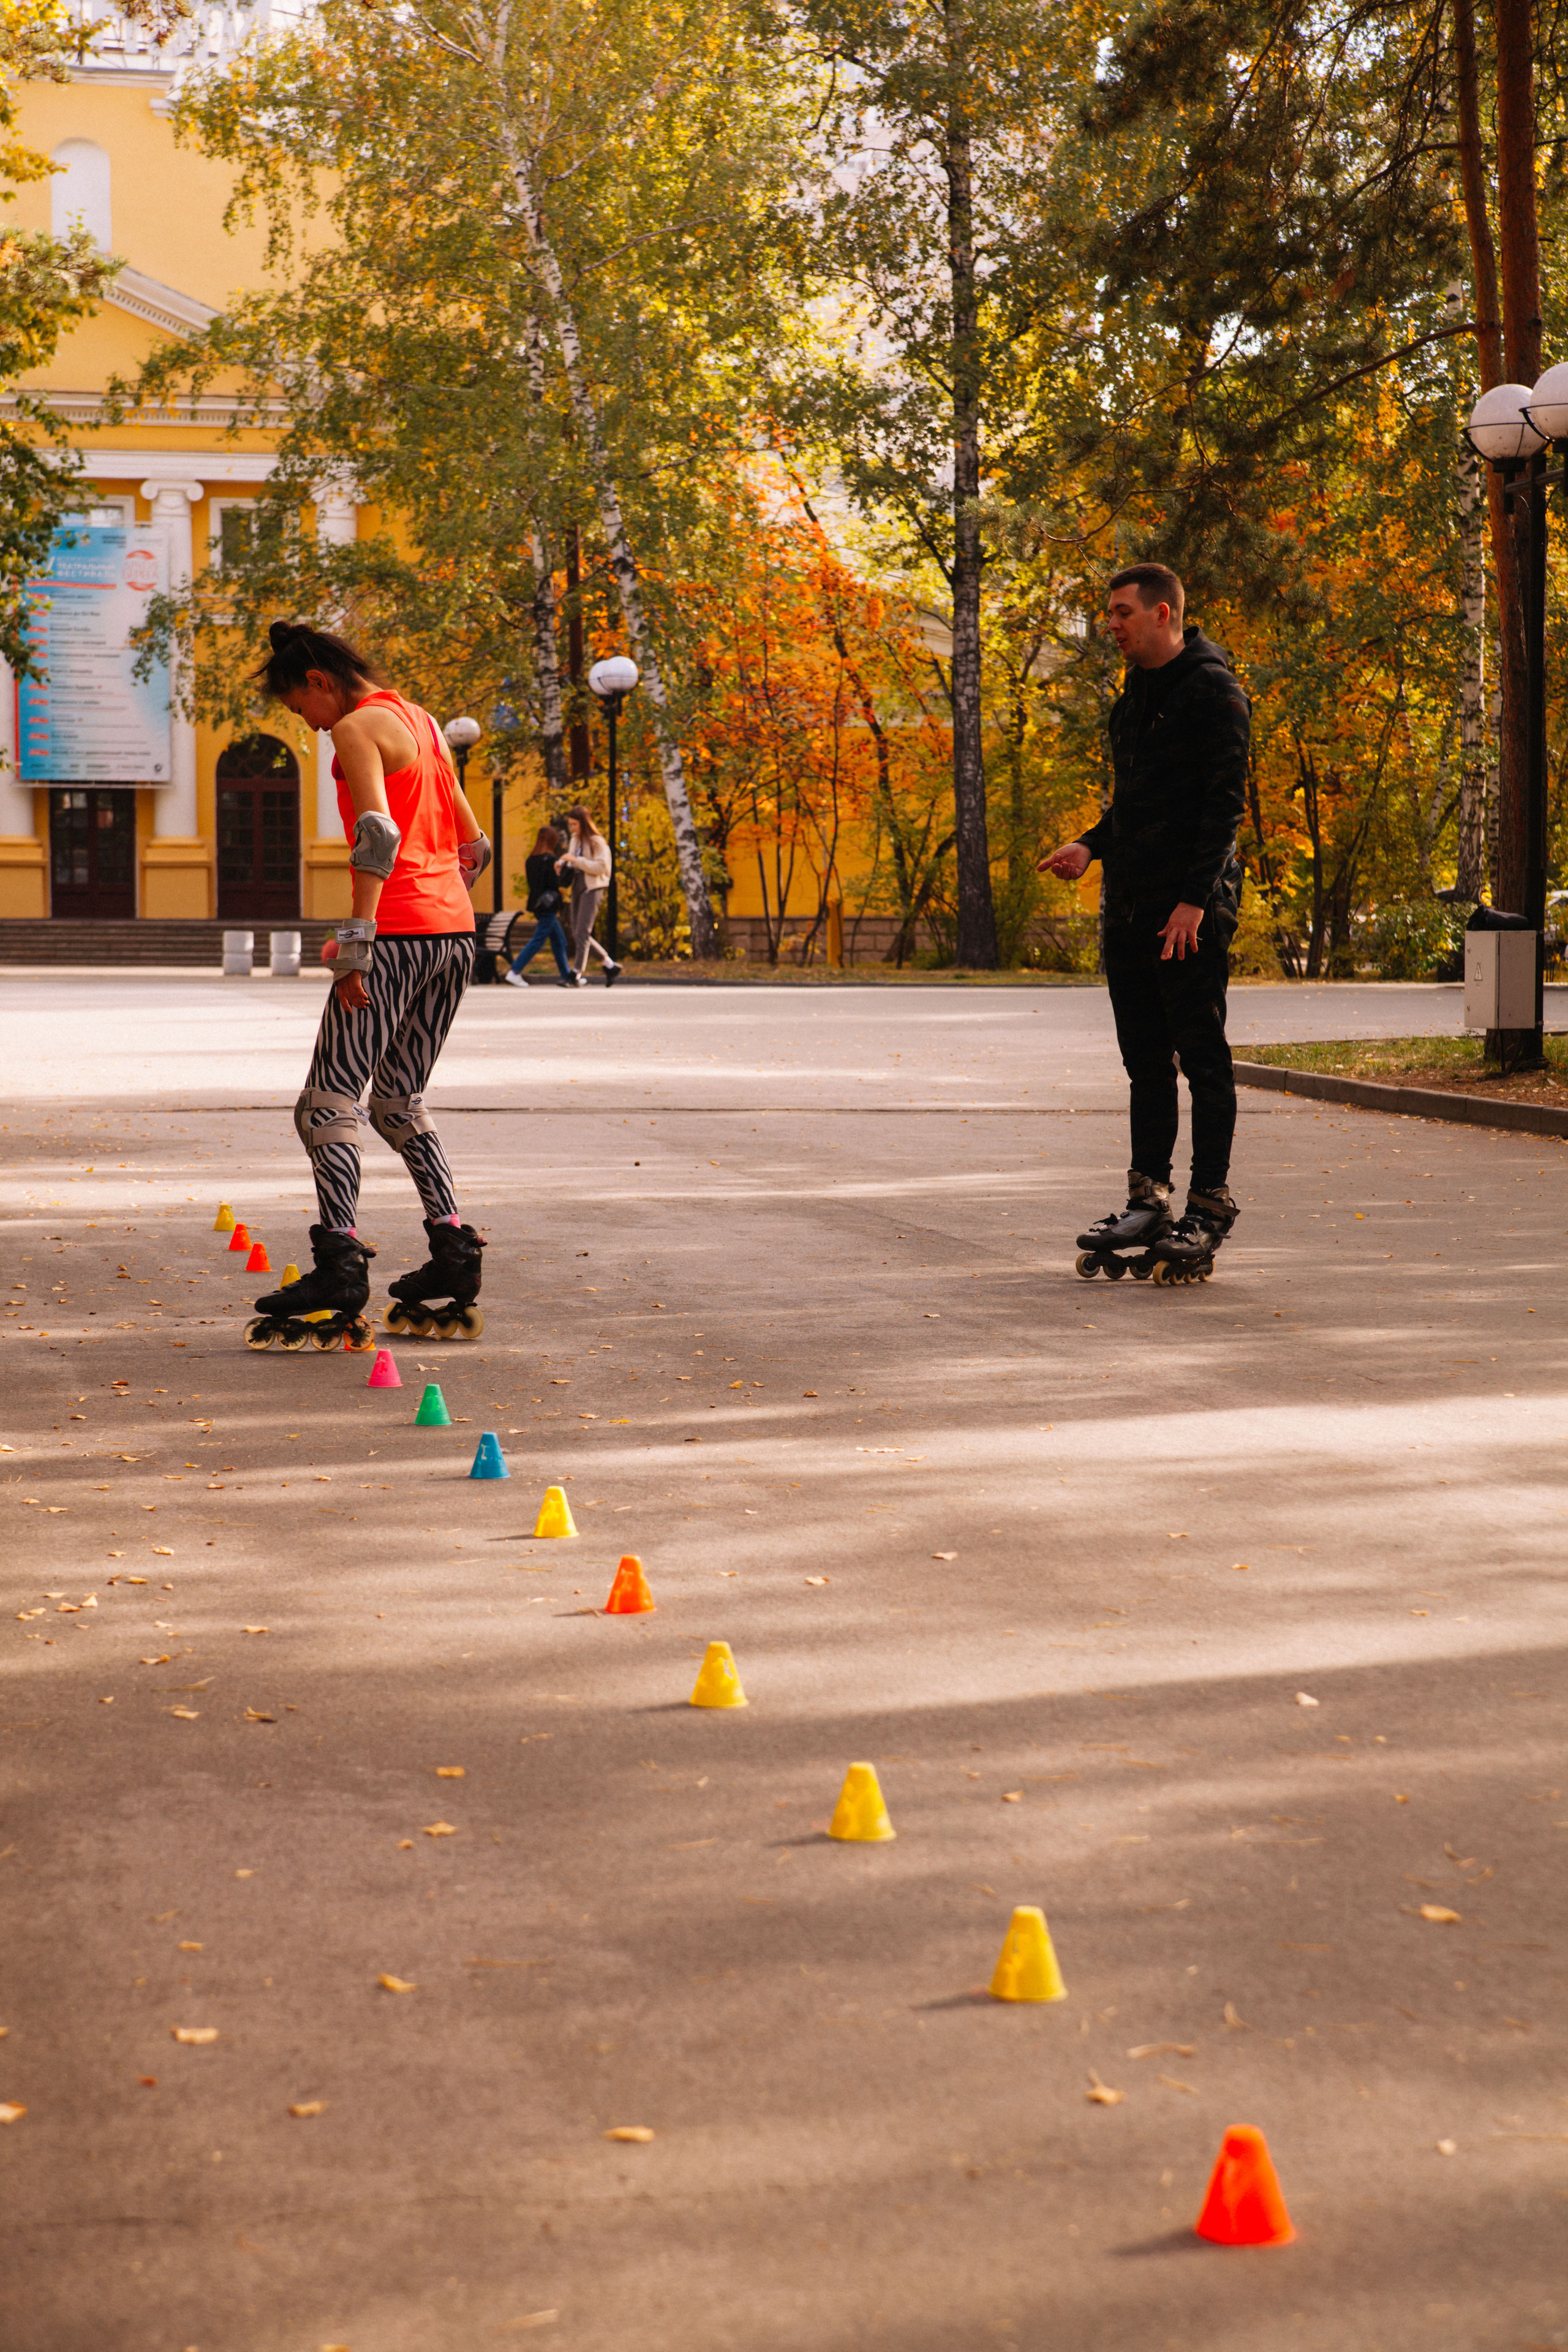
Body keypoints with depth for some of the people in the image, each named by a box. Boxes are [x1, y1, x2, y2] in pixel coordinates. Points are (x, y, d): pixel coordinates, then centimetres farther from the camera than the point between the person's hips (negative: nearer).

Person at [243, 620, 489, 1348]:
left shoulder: (358, 729, -6)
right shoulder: (421, 723, 20)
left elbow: (379, 835, -21)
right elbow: (473, 846, 24)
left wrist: (356, 939, -22)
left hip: (397, 934, -9)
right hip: (455, 933, 9)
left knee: (331, 1100, -9)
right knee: (399, 1102, 18)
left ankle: (340, 1260, -21)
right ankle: (453, 1248, 11)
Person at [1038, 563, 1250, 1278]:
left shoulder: (1213, 690, -9)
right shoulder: (1136, 693, 18)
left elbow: (1224, 801, -15)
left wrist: (1195, 898, -21)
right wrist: (1092, 845, 8)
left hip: (1191, 909, -9)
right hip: (1129, 907, 9)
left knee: (1202, 1057, -4)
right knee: (1145, 1059, 10)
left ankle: (1209, 1209, 0)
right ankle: (1149, 1202, 16)